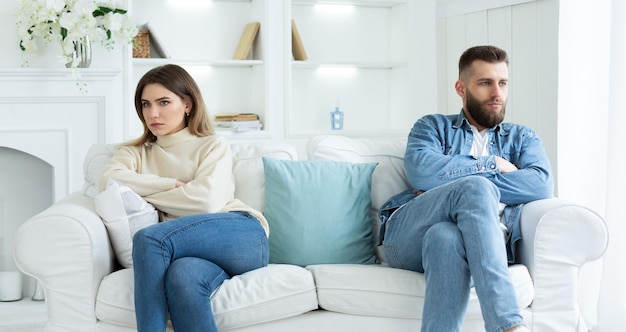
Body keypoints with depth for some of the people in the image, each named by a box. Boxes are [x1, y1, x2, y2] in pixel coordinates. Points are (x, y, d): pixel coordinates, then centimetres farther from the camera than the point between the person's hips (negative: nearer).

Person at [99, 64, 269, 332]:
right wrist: (172, 184, -1)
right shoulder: (136, 153, 26)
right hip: (189, 245, 2)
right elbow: (109, 178, 2)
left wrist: (144, 193, 4)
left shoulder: (213, 146, 16)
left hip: (241, 235, -2)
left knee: (148, 239, -30)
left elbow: (206, 200, -4)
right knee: (182, 275, -37)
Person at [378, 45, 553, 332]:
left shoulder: (522, 138, 26)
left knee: (446, 238, -38)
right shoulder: (432, 126, 23)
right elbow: (420, 172, -2)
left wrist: (448, 181, -5)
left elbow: (542, 185, 1)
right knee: (476, 186, -33)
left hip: (480, 238, 1)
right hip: (409, 236, 0)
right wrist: (493, 165, 4)